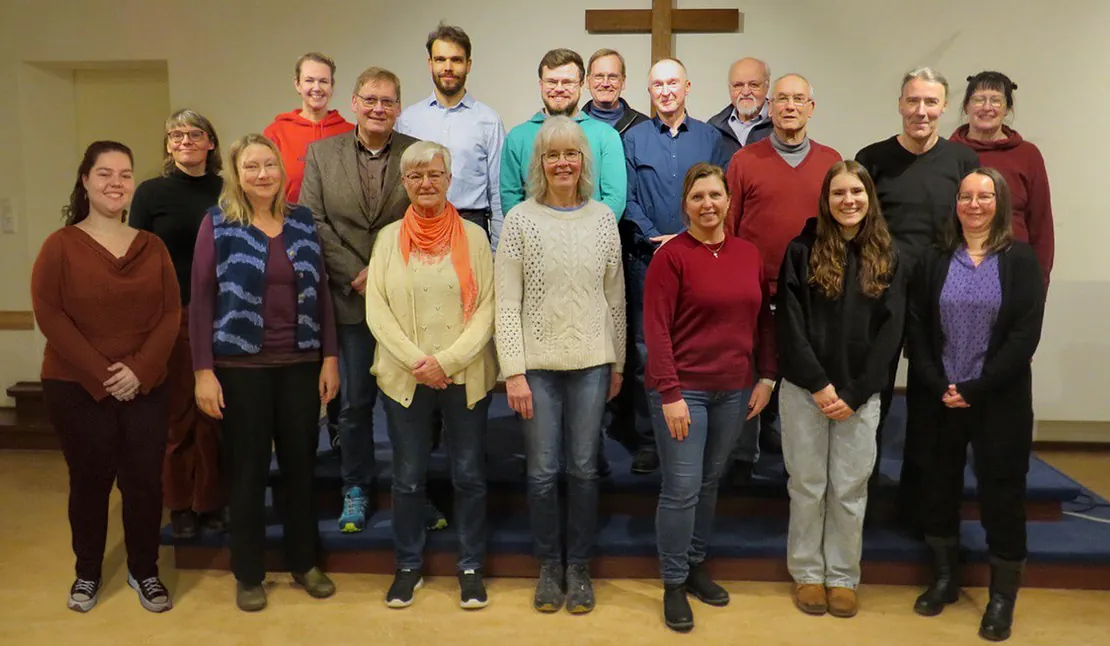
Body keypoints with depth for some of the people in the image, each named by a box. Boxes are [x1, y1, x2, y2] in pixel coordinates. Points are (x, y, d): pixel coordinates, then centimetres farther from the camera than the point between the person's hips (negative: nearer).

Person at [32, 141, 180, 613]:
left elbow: (171, 314, 0)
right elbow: (49, 316, -10)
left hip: (145, 388, 2)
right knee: (90, 481, 9)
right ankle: (87, 573, 30)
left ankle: (144, 571, 25)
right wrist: (100, 374, -16)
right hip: (76, 389, -2)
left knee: (145, 481, 5)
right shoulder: (61, 245, -2)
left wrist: (139, 369, -13)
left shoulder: (152, 247, 5)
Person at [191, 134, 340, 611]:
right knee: (247, 469, 8)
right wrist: (203, 371, -10)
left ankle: (304, 563, 28)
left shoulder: (303, 221, 6)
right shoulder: (218, 223, -3)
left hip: (300, 364, 3)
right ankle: (248, 574, 24)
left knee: (301, 464, 11)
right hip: (241, 366, -3)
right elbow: (201, 300, -5)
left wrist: (330, 357, 1)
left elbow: (321, 292, 6)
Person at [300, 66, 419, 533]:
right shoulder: (321, 152, 6)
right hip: (350, 299, 1)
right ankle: (356, 490, 27)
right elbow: (313, 222, 0)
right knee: (354, 402, 10)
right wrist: (355, 277, -9)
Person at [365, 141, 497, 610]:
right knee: (408, 478, 11)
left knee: (469, 476, 8)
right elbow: (376, 310, -1)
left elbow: (486, 308, -4)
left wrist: (447, 361, -14)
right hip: (404, 378, 1)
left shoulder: (473, 236, 1)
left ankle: (470, 567, 24)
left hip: (466, 377, -1)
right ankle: (408, 566, 28)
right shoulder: (389, 238, 4)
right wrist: (416, 362, -12)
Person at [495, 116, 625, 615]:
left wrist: (618, 363, 8)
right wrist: (513, 371, -11)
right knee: (543, 471, 6)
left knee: (584, 468, 9)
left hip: (591, 362, 2)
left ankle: (579, 567, 26)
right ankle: (549, 565, 26)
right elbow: (506, 303, -6)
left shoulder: (603, 218, 3)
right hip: (537, 363, -1)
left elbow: (615, 298, 8)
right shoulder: (520, 219, -4)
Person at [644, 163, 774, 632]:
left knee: (710, 483, 16)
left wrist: (767, 377, 7)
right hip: (683, 389, -5)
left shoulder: (749, 254, 7)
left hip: (734, 390, 5)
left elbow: (763, 319, 13)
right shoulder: (671, 255, -9)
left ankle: (696, 564, 33)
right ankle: (673, 584, 15)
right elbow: (656, 329, -14)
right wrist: (669, 393, -18)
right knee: (682, 487, -1)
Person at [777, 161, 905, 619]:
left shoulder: (887, 259, 5)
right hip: (804, 390, -1)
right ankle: (807, 573, 22)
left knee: (850, 490, 7)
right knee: (807, 486, 7)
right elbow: (790, 324, -5)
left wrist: (854, 394, -9)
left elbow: (890, 332, 0)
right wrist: (819, 384, -13)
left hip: (861, 394, 2)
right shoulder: (801, 252, -1)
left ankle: (843, 576, 23)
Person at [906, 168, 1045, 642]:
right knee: (940, 486, 11)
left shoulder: (1021, 260, -1)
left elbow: (1025, 335, -9)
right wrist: (938, 387, -12)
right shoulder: (934, 260, 5)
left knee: (1001, 491, 5)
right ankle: (944, 578, 30)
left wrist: (975, 389, -15)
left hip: (1000, 401, -2)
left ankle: (1003, 597, 21)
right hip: (940, 400, 2)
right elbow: (916, 329, -1)